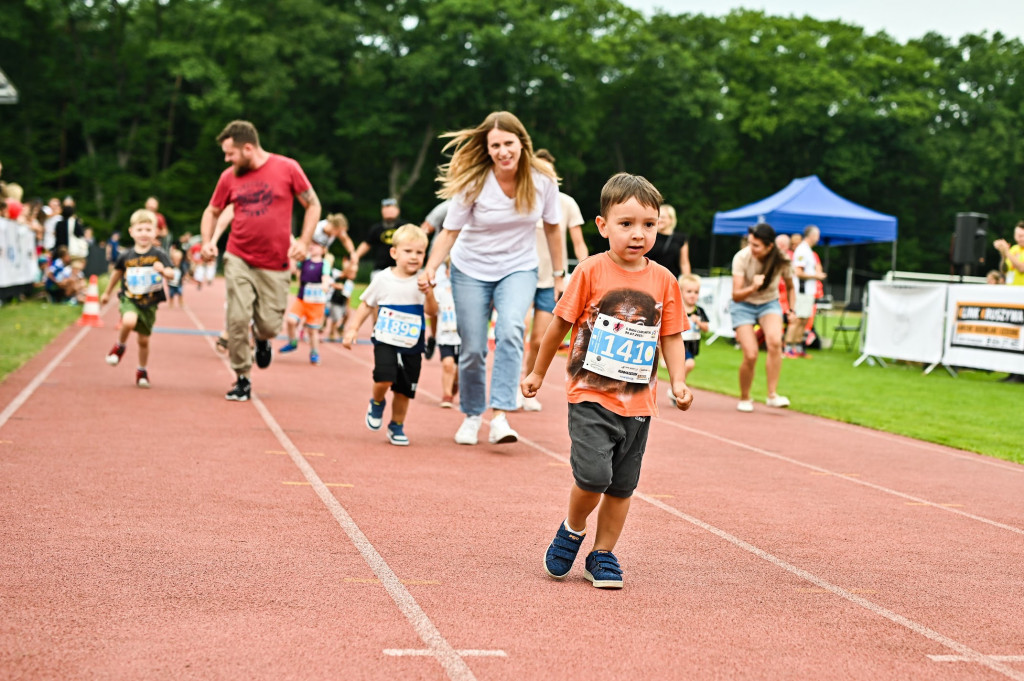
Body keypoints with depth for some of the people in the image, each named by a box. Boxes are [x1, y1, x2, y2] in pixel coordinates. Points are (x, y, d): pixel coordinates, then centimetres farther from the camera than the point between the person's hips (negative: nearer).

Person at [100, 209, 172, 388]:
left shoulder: (158, 255, -7)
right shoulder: (126, 256, -2)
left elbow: (170, 274, -16)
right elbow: (117, 273, 15)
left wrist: (163, 270, -40)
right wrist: (107, 293, 26)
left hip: (149, 303, 1)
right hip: (129, 299, -1)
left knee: (143, 340, 10)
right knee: (129, 321, -33)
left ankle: (142, 371, 34)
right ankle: (119, 347, -2)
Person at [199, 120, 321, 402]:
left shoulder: (287, 168, -6)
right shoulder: (229, 177, 2)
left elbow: (313, 205, 3)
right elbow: (212, 211, 16)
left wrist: (303, 241, -9)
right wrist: (207, 241, -2)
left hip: (275, 264, -1)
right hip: (238, 259, 1)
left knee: (270, 325, 1)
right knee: (238, 319, -9)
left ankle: (262, 339, 39)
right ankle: (242, 379, 7)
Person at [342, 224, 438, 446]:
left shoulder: (421, 282, -3)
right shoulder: (383, 279, -2)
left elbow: (432, 311, -11)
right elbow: (366, 305, 10)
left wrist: (429, 295, -30)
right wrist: (353, 328, 5)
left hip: (412, 346, 1)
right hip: (386, 341, -1)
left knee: (404, 390, 6)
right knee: (385, 377, -22)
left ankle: (397, 427, 27)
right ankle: (377, 403, 11)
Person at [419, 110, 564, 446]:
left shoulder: (543, 179, -13)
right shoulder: (474, 183, -18)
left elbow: (551, 227, 2)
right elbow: (450, 230, -12)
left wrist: (560, 275, 8)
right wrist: (431, 267, -28)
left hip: (519, 270, 0)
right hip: (471, 271, 0)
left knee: (510, 331, -27)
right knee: (472, 349, 1)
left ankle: (500, 415, -29)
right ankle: (472, 415, 27)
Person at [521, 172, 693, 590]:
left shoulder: (663, 281, 1)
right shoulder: (591, 272, -7)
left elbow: (671, 336, 9)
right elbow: (561, 324, 3)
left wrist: (678, 383, -6)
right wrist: (538, 373, 12)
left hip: (637, 402, 4)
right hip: (590, 396, -3)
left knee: (622, 486, 9)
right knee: (594, 475, -17)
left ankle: (602, 555, 27)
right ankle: (572, 531, 12)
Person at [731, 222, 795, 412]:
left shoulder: (781, 261, -15)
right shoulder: (742, 257, -22)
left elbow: (790, 286, 7)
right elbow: (736, 296, -24)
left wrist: (792, 310, 0)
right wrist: (752, 288, -42)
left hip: (769, 304, 1)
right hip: (743, 306, -1)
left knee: (775, 341, -30)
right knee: (750, 355, -16)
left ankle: (772, 395, -24)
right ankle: (744, 398, 11)